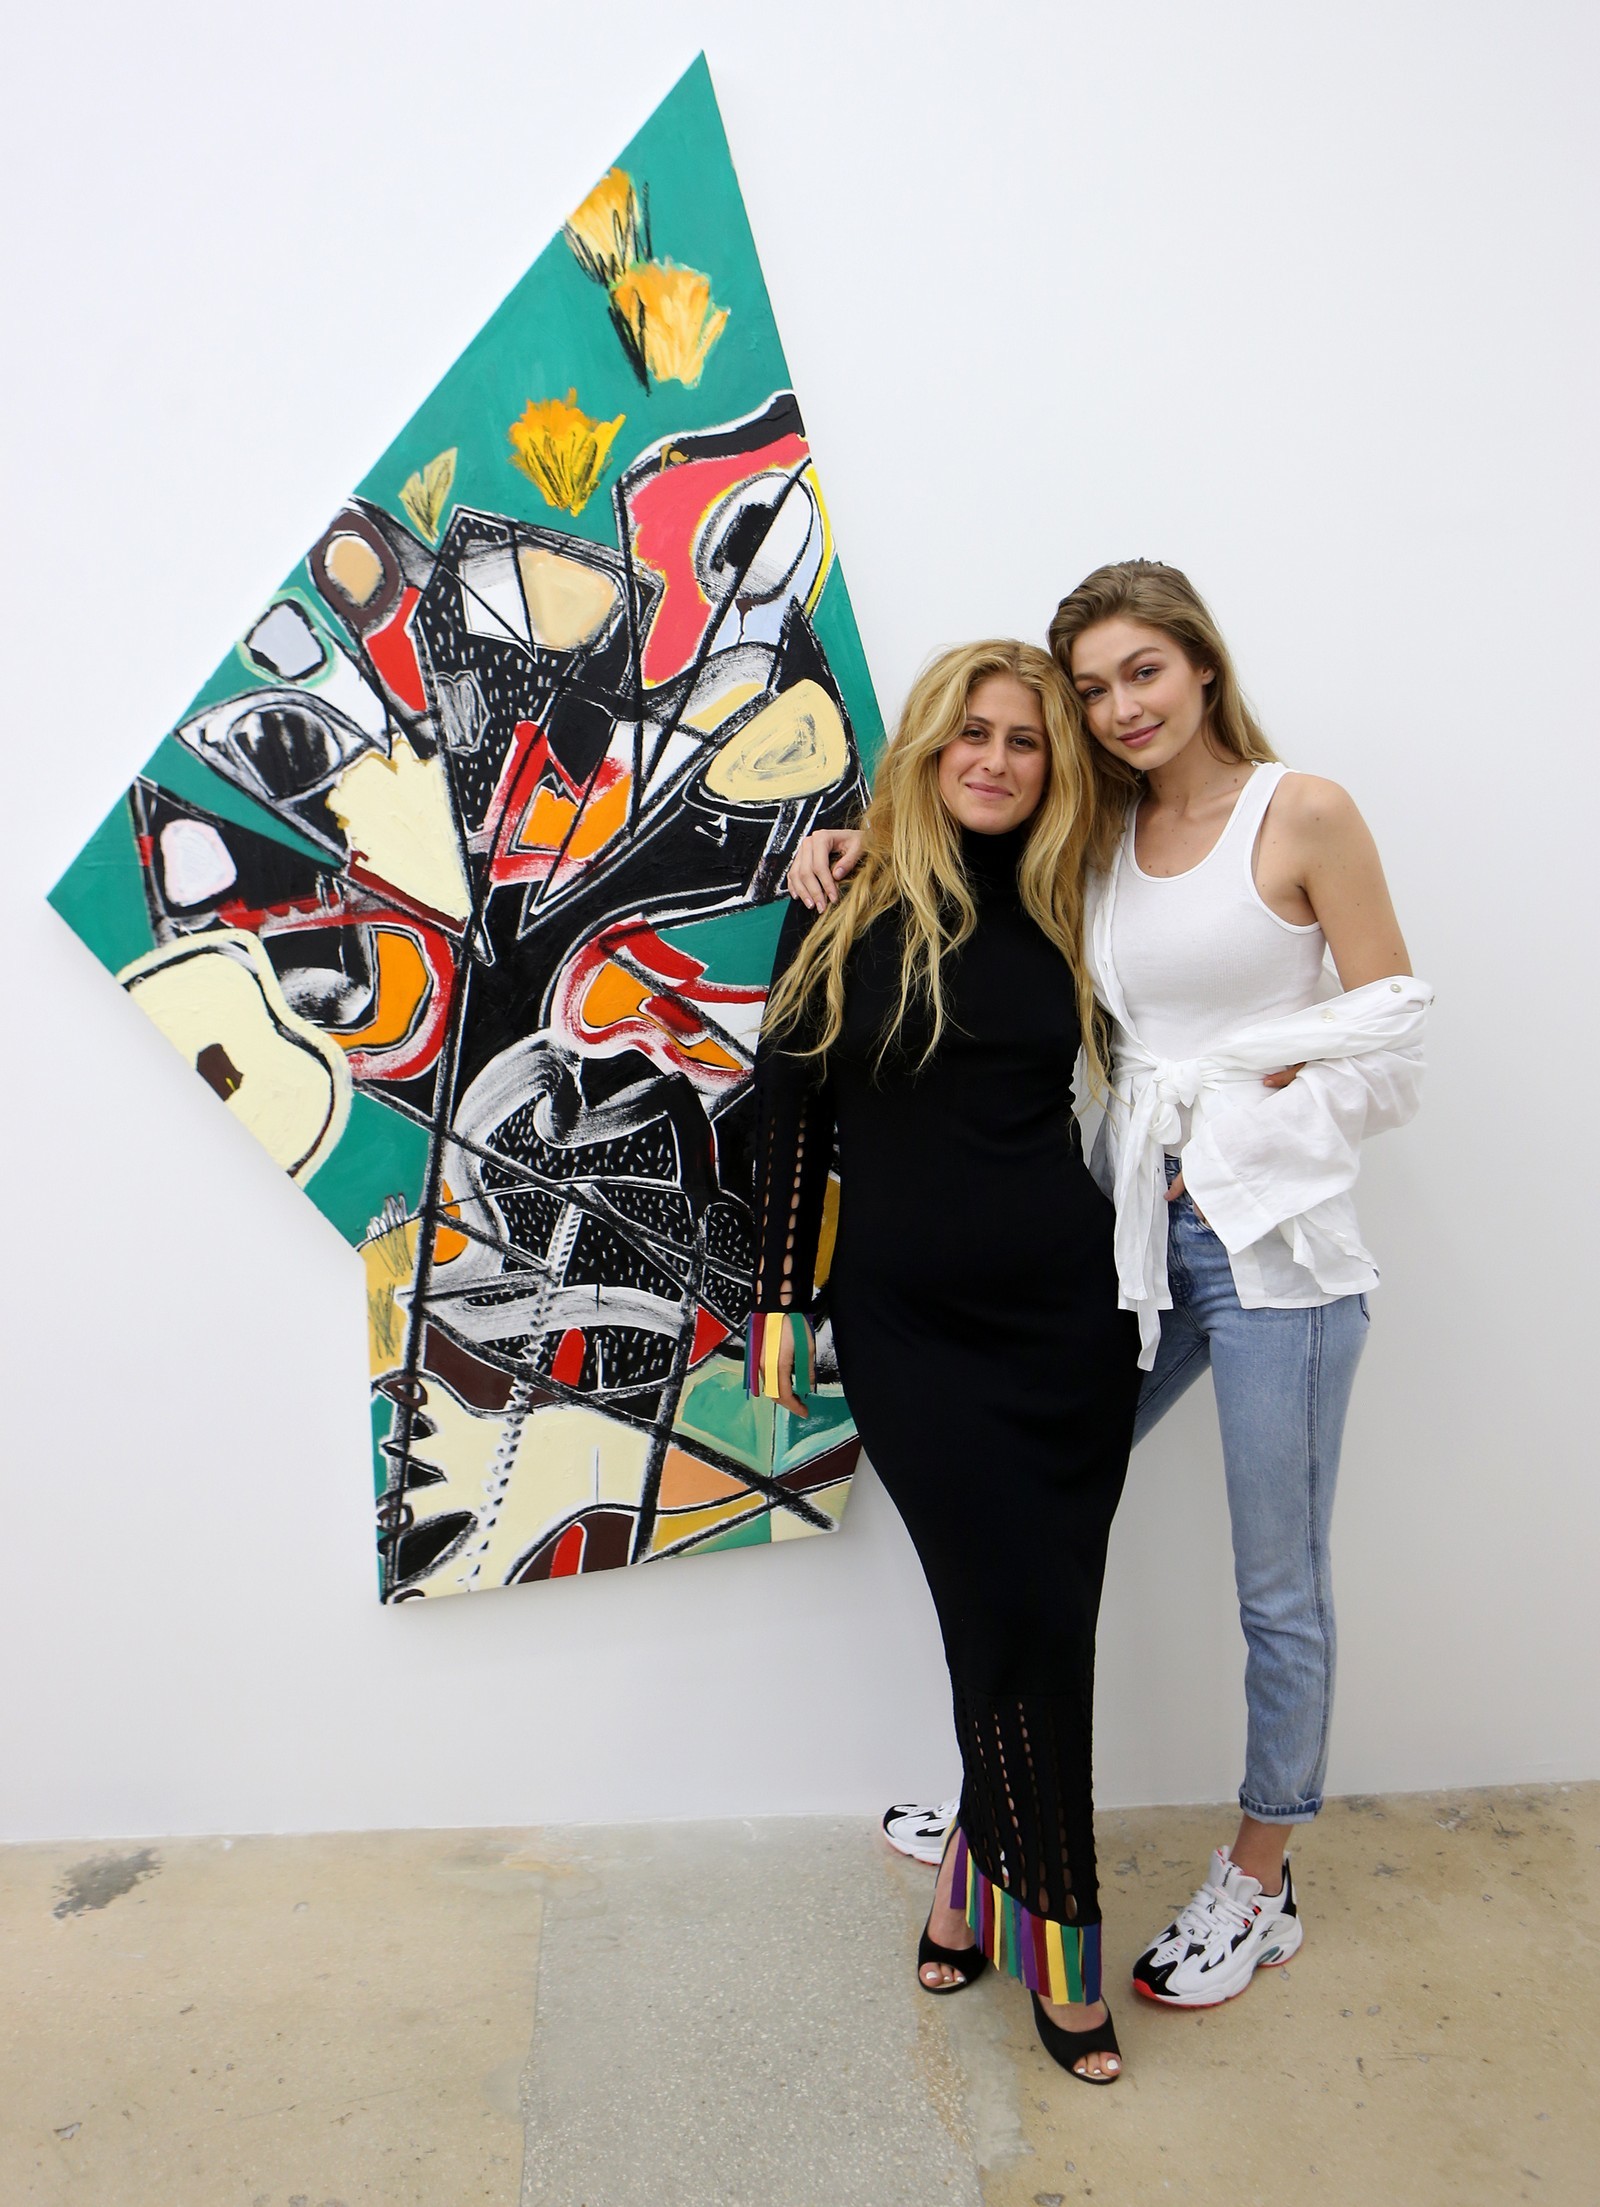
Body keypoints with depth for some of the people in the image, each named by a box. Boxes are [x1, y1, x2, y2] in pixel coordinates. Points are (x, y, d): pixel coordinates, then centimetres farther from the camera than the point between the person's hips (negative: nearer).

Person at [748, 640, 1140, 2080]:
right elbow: (791, 1108, 1)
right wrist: (780, 1303, 1)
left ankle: (974, 1887, 32)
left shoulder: (1066, 915, 6)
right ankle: (1055, 1944, 19)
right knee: (1017, 1624, -3)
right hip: (907, 1324, -2)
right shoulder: (846, 902, -1)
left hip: (1067, 1312, 3)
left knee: (1036, 1622, 7)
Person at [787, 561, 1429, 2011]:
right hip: (1138, 1228, 5)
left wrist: (1232, 1134, -8)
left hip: (1269, 1237, -5)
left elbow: (1388, 1038, -5)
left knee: (1277, 1583, 8)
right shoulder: (1101, 841, 10)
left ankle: (1261, 1883, 30)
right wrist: (856, 853, 5)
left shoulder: (1305, 816, -4)